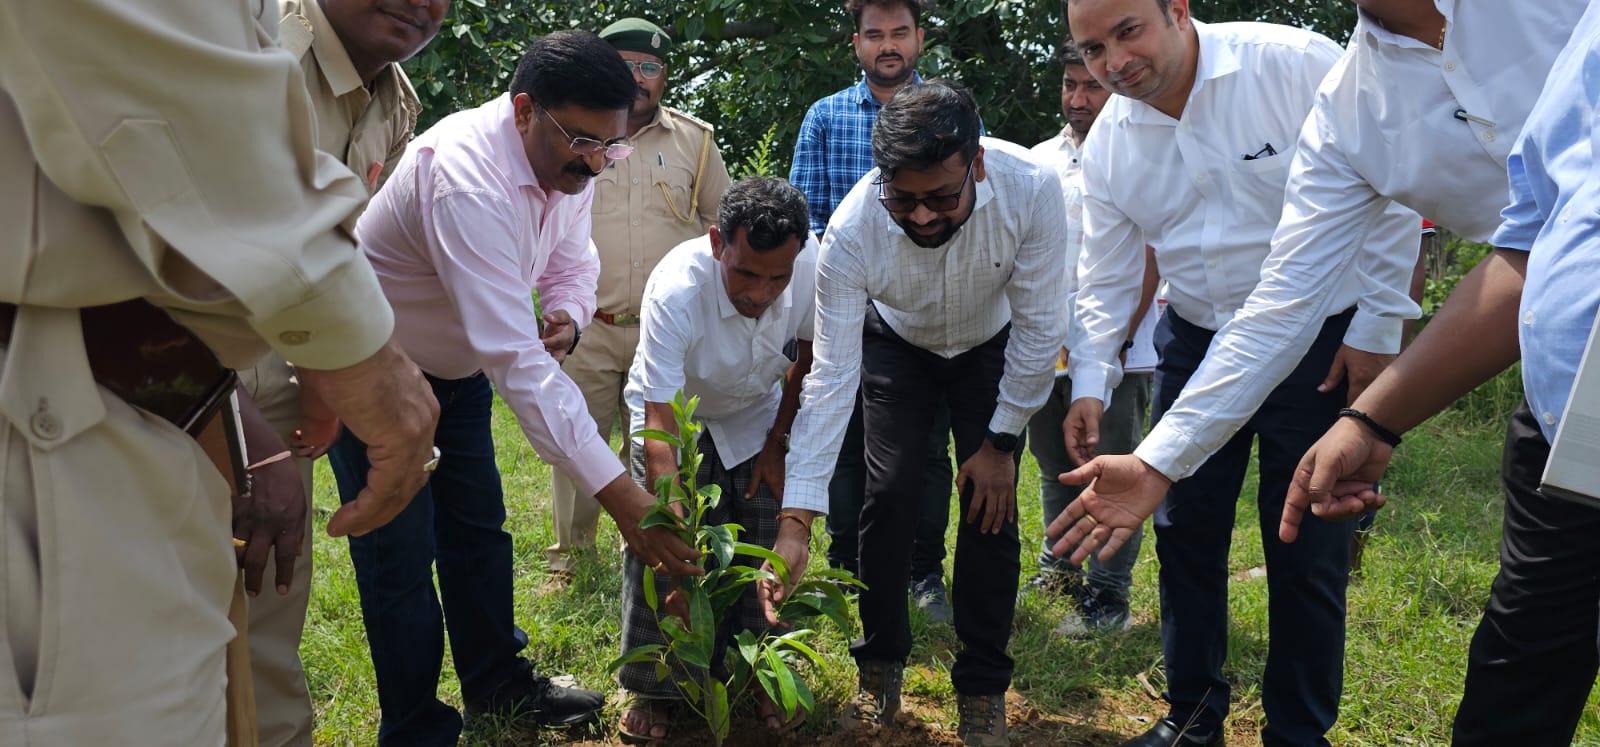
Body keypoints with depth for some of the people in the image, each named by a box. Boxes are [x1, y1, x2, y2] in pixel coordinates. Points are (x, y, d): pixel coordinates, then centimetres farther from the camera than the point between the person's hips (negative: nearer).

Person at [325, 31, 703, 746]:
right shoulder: (466, 177, -39)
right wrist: (621, 496, -47)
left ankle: (499, 683, 34)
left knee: (477, 529, 16)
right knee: (401, 557, -3)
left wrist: (566, 313, -22)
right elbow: (516, 359, -45)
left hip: (457, 365, 8)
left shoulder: (567, 163, -12)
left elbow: (573, 262, 6)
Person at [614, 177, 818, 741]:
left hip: (757, 417, 2)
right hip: (677, 414, -2)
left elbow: (808, 356, -7)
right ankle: (654, 686, 6)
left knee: (767, 549, -8)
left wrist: (778, 441, -3)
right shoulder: (674, 292, -40)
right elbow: (659, 432, -41)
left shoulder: (814, 264, -30)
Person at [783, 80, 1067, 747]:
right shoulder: (852, 229, -36)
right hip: (897, 344, 0)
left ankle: (983, 692, 7)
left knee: (990, 506, -9)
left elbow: (1040, 328, -24)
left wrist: (1001, 441, -17)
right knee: (889, 493, -11)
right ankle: (880, 671, 10)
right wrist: (795, 523, -36)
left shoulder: (1031, 188, -37)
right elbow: (831, 378, -33)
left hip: (992, 347, 0)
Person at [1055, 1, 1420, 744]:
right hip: (1198, 342, 4)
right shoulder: (1108, 143, -6)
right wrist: (1090, 383, -7)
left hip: (1318, 341, -4)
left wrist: (1377, 329, -11)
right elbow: (1107, 279, 3)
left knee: (1307, 551, 1)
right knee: (1185, 533, 8)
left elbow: (1390, 192, -14)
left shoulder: (1298, 65, -21)